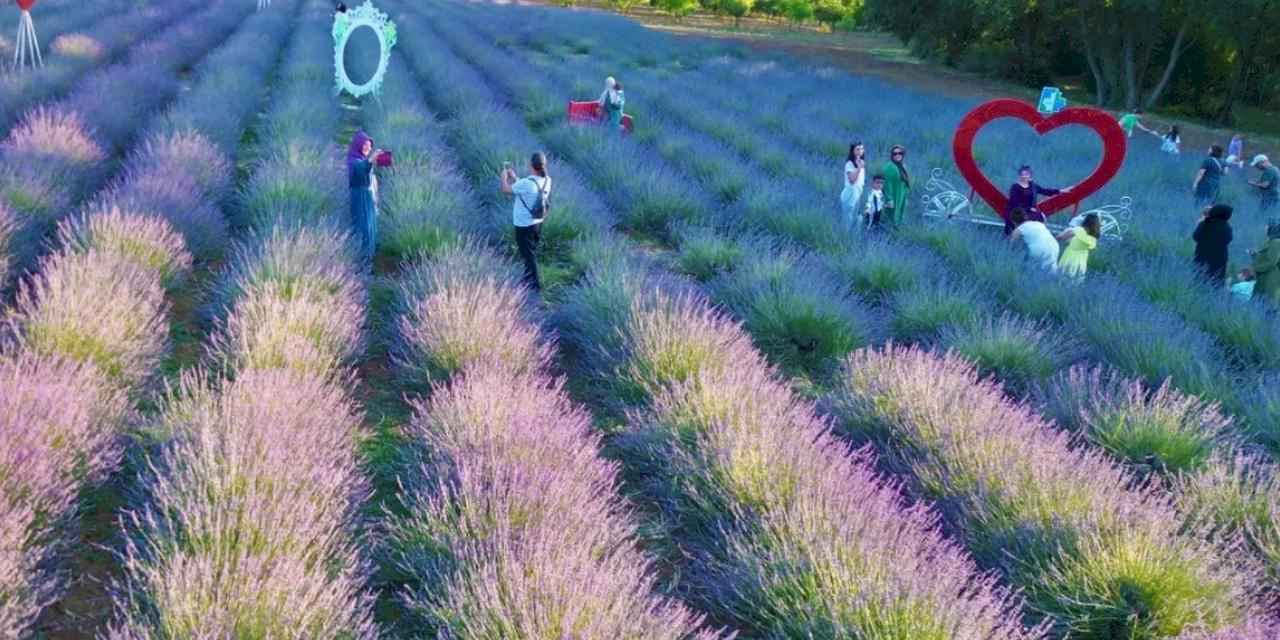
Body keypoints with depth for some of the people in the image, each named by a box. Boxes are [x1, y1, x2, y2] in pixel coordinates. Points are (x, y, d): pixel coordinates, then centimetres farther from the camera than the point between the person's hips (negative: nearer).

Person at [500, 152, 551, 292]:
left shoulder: (526, 183, -30)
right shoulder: (547, 180, -7)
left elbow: (506, 189, -14)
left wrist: (504, 176, 4)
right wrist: (514, 177, 14)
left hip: (524, 225, -7)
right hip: (537, 222, 7)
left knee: (529, 255, 8)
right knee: (531, 253, 24)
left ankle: (534, 285, 18)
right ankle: (528, 279, 40)